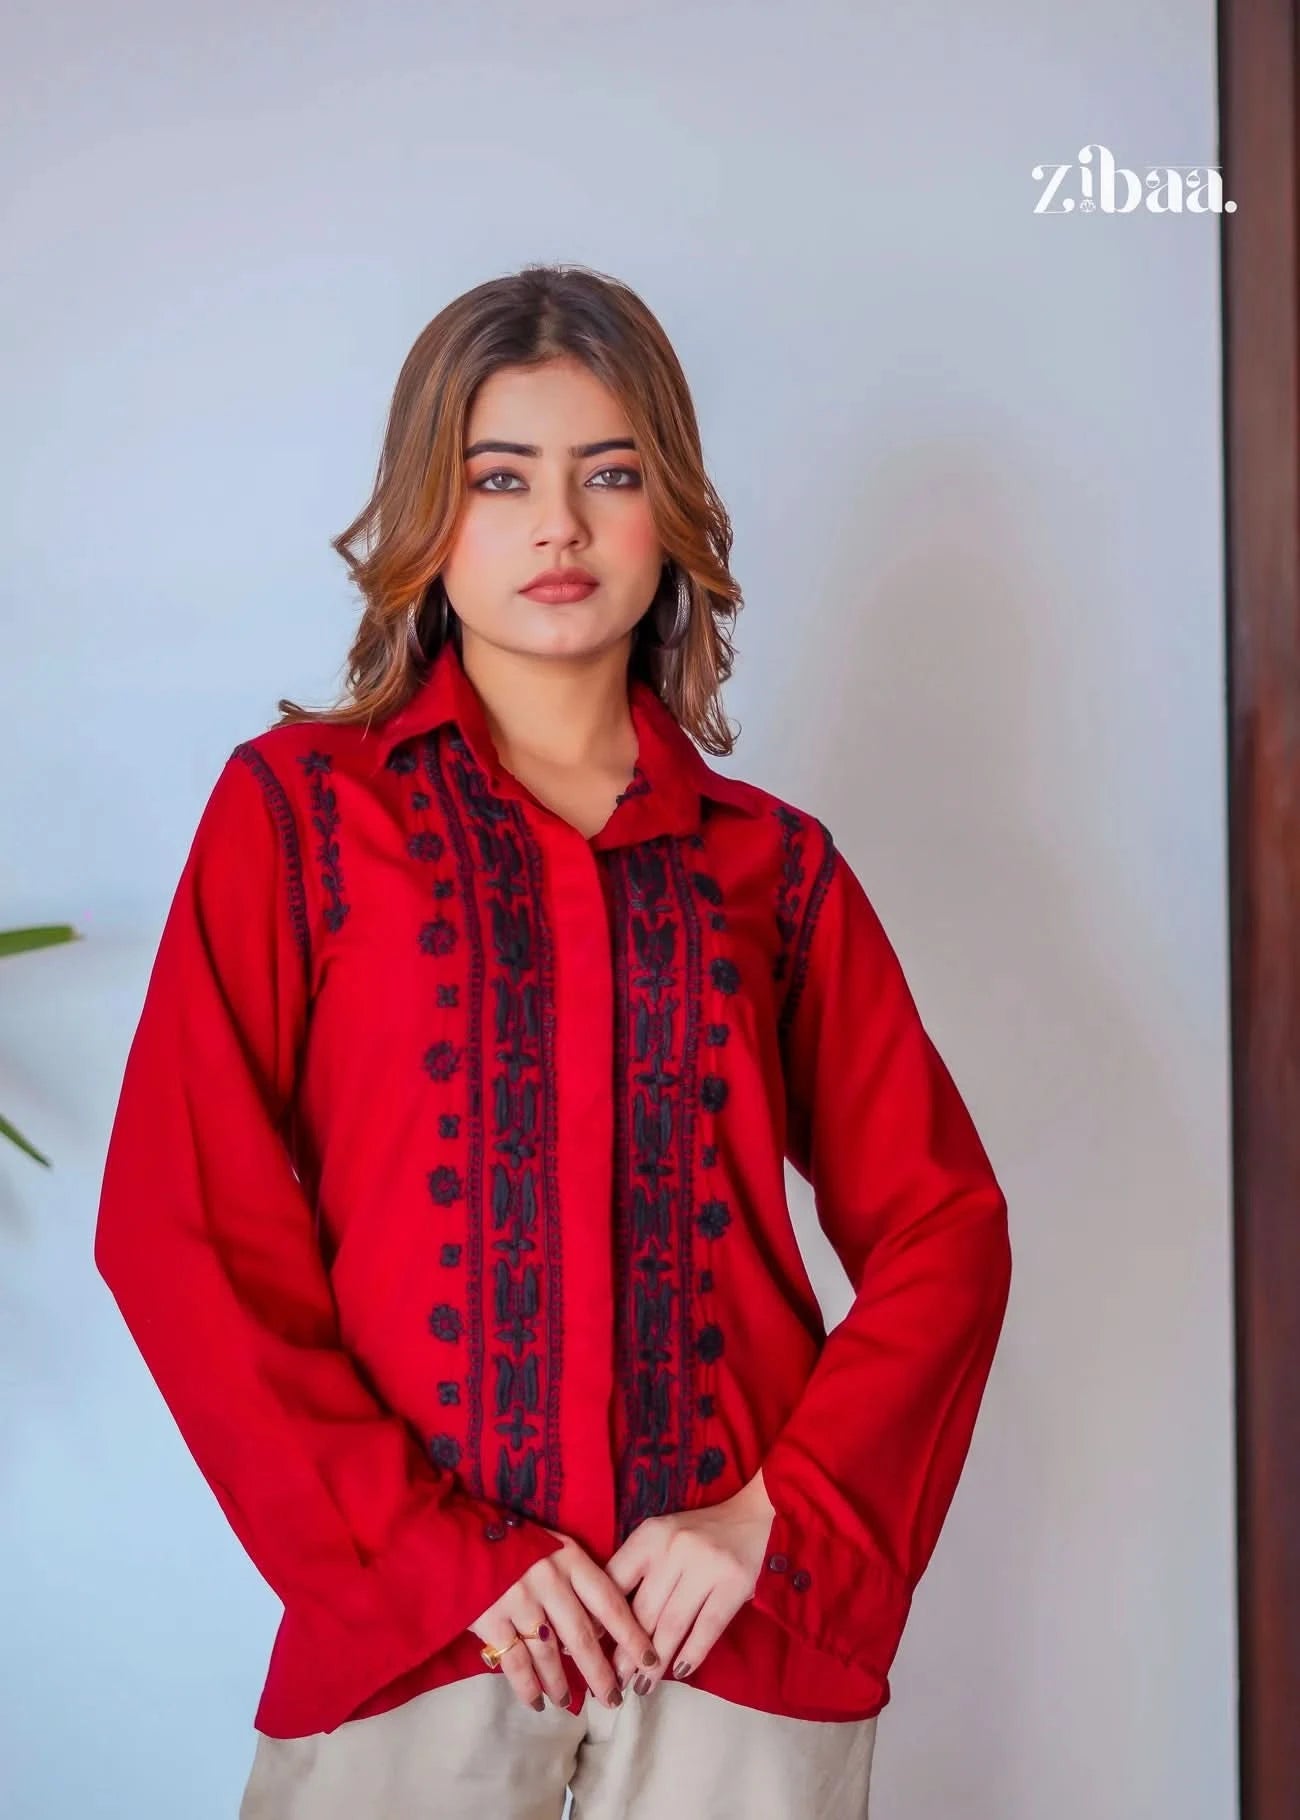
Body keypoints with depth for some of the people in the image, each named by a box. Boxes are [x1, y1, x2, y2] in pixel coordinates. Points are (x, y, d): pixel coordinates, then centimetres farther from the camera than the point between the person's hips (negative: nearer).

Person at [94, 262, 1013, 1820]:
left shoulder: (773, 863, 7)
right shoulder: (298, 806, 2)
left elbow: (941, 1227, 6)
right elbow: (178, 1224, -5)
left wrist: (780, 1518, -8)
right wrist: (437, 1554, -10)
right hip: (405, 1644, -1)